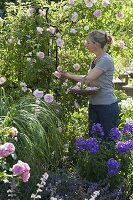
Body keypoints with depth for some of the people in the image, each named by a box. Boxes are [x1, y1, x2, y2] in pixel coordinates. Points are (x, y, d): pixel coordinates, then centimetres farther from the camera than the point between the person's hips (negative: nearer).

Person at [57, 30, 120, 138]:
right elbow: (89, 78, 14)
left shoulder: (106, 60, -17)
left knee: (107, 140, 1)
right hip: (94, 105, 9)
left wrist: (69, 75, -8)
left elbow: (88, 79, -20)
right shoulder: (95, 60, 12)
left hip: (107, 106, -9)